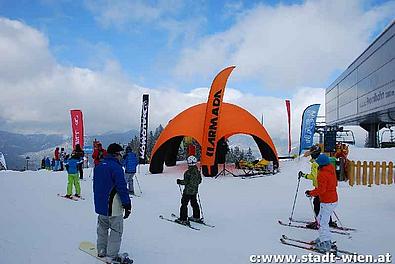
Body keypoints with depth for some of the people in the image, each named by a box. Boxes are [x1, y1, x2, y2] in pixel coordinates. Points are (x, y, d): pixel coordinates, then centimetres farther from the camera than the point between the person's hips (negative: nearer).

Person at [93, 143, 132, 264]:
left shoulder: (98, 166, 8)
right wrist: (127, 205, -14)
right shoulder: (116, 167, -19)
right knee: (116, 231, 2)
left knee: (102, 228, 21)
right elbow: (122, 188, -20)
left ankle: (101, 251, 32)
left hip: (100, 205, 9)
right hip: (113, 206, -8)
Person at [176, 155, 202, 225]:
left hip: (188, 191, -8)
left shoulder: (188, 172, -21)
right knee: (194, 203, 20)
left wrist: (179, 181, -6)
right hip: (195, 191, 8)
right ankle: (196, 217, 29)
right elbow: (200, 180, 11)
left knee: (184, 204, 1)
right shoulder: (197, 171, 2)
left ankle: (183, 219, 1)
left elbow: (186, 182, -22)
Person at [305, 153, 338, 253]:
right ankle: (325, 238, 30)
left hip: (327, 202, -10)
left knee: (322, 222, -2)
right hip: (333, 199, 10)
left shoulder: (322, 174, -21)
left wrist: (310, 193, -13)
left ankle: (325, 243, 3)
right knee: (321, 219, 21)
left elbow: (321, 190, -25)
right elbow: (335, 184, 20)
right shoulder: (332, 171, 8)